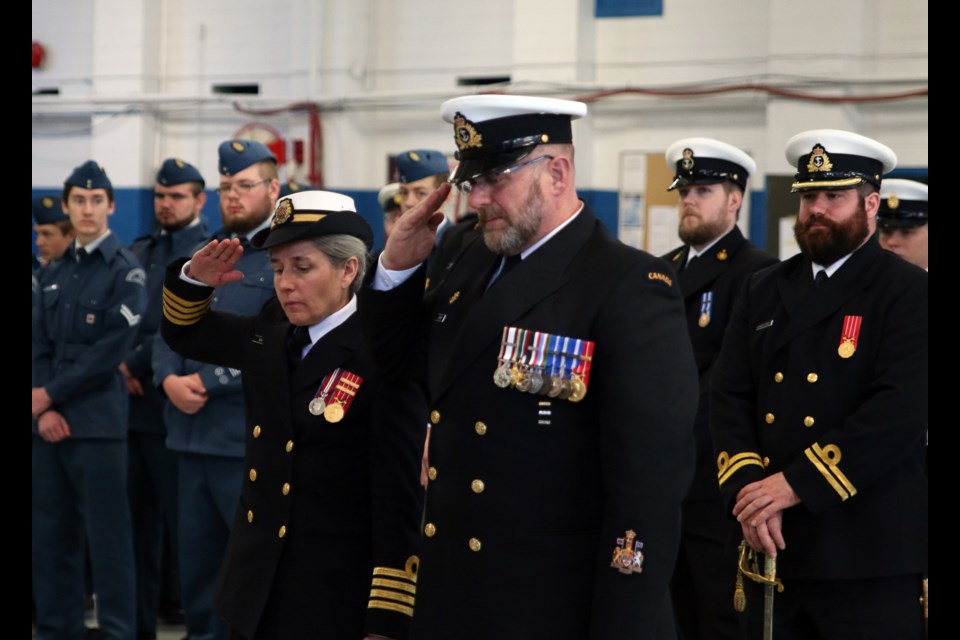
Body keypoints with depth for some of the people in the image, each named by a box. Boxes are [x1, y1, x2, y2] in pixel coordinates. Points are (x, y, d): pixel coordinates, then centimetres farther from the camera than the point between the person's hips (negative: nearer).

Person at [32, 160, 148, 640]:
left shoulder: (126, 272, -3)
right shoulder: (53, 273, 15)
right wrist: (45, 410, -5)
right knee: (50, 533, 8)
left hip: (98, 424, -6)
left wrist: (51, 394, -9)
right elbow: (40, 345, 10)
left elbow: (110, 352, -11)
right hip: (48, 422, 6)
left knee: (106, 533, -3)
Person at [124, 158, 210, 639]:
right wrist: (119, 366, -1)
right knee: (137, 517, 9)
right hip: (128, 403, 6)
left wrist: (138, 365, -12)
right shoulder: (136, 253, 18)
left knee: (179, 517, -3)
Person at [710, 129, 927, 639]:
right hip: (773, 550, 5)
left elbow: (901, 410, -16)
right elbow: (729, 398, 6)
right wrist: (746, 491, -12)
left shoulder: (909, 294, -3)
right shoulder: (762, 292, 15)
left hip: (873, 560, -5)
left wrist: (796, 483, -21)